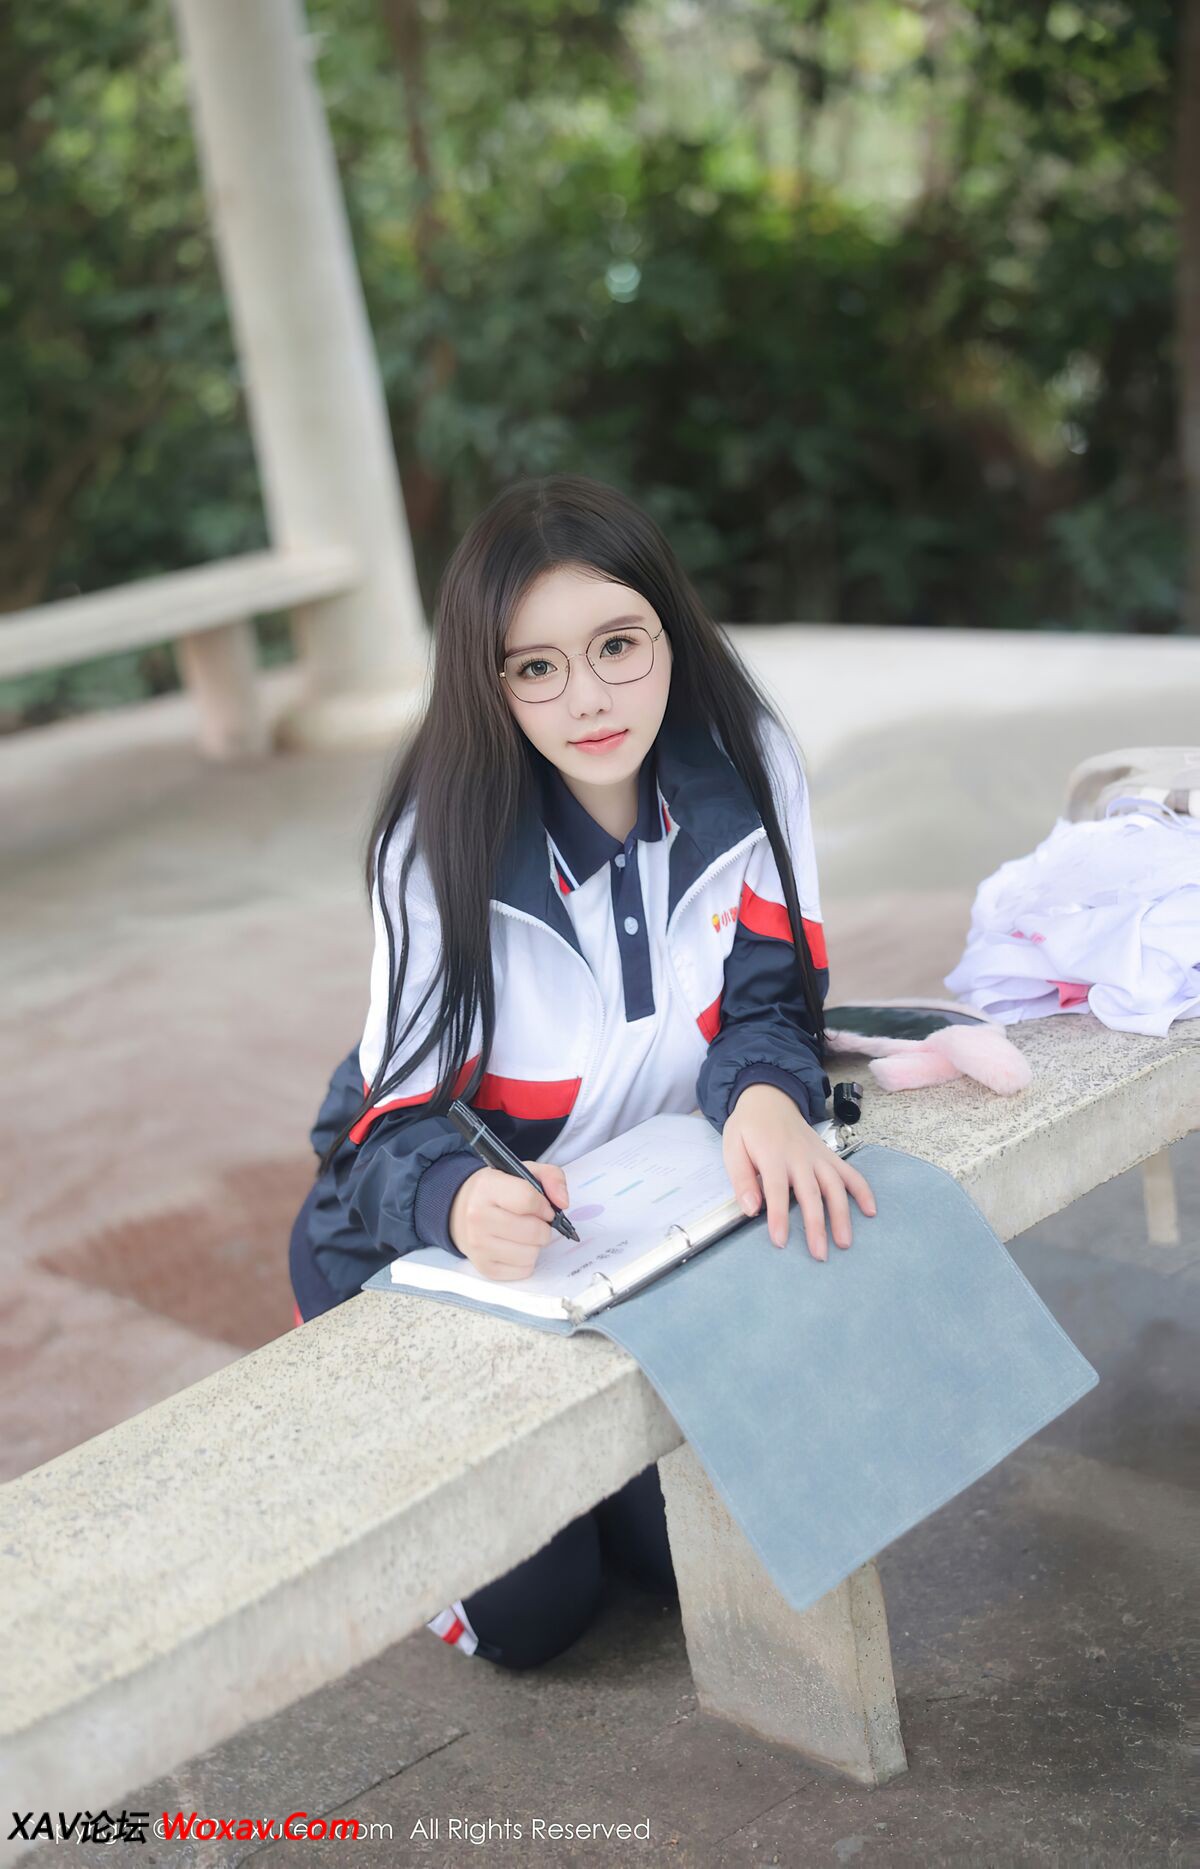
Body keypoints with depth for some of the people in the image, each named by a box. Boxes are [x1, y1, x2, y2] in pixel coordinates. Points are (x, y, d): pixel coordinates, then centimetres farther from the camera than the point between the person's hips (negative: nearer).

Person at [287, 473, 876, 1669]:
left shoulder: (746, 765, -16)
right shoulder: (440, 839, -24)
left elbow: (768, 999, -14)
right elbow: (397, 1122, -24)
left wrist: (764, 1096, -40)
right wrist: (462, 1200, -49)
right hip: (433, 1243, -3)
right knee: (524, 1612, -7)